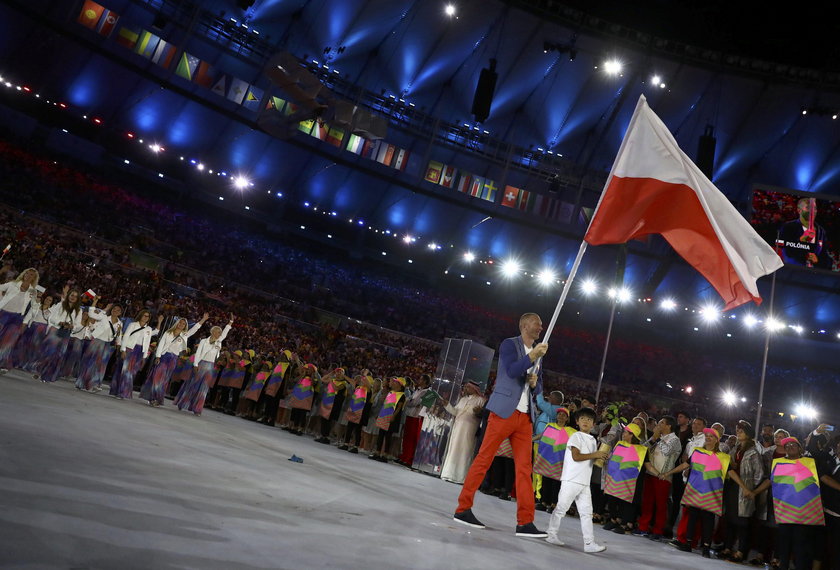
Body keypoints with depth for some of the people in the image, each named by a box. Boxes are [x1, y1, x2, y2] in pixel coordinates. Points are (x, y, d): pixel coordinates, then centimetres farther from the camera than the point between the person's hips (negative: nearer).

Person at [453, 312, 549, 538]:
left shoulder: (536, 354, 20)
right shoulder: (509, 344, 1)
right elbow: (511, 370, -16)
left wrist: (535, 383, 1)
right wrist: (532, 356, -21)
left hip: (525, 416, 7)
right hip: (504, 411, -7)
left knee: (524, 467, 0)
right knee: (483, 459, -3)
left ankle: (525, 522, 1)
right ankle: (463, 509, 6)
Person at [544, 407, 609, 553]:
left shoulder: (593, 440, 17)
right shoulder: (576, 436, -6)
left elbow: (593, 461, 20)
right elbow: (576, 456, -17)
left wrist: (602, 457, 0)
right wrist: (595, 455, -13)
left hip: (584, 482, 7)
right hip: (571, 480, -7)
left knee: (586, 512, 4)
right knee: (561, 508, 0)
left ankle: (589, 543, 5)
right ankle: (551, 534, 11)